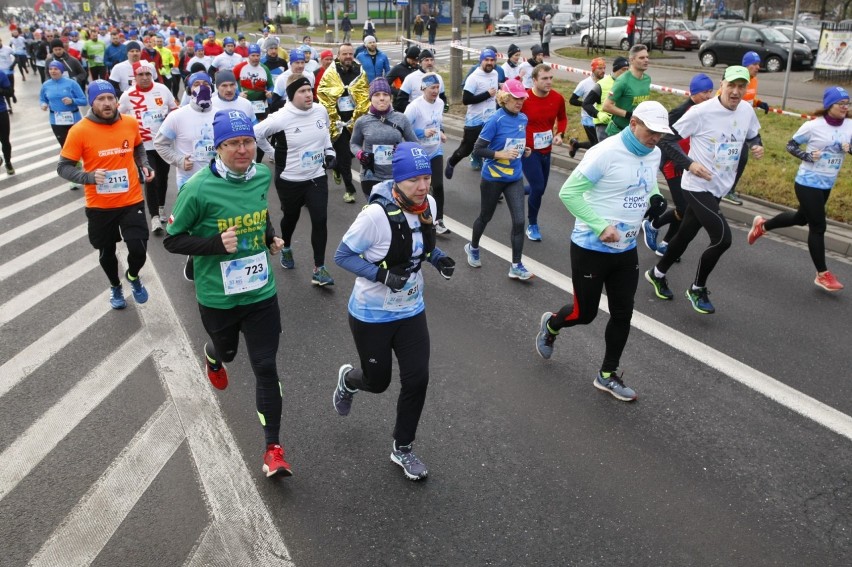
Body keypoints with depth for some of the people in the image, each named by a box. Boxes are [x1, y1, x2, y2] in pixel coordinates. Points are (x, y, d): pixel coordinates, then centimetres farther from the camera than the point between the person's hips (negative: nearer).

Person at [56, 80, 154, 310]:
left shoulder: (131, 123, -4)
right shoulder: (79, 131, -14)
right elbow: (63, 167, -9)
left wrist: (144, 164, 0)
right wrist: (89, 177, -26)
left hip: (131, 200, 1)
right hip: (99, 205, -1)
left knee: (138, 250, -7)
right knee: (106, 252, 16)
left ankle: (133, 276, 29)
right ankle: (115, 286, 46)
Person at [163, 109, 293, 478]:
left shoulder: (262, 175, -5)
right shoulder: (198, 188, -20)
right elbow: (172, 240, -13)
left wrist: (270, 238, 3)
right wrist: (216, 244, -27)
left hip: (260, 292, 2)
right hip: (217, 296, -2)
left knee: (266, 367, 0)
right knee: (227, 350, 25)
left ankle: (273, 448, 10)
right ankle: (213, 358, 65)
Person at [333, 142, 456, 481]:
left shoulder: (428, 205, -7)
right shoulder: (377, 214, -28)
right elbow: (342, 256, -19)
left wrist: (438, 258, -8)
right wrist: (382, 275, -31)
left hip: (411, 311, 5)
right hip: (371, 315, -5)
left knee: (417, 380, 2)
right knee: (378, 382, 11)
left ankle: (403, 449, 26)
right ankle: (348, 380, 51)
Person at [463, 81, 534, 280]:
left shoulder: (523, 119, 1)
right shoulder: (496, 120, -18)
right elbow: (478, 149, -17)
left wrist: (524, 151, -1)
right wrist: (500, 154, -26)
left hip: (515, 178, 5)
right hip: (493, 178, -4)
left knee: (519, 220, -4)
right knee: (485, 217, 15)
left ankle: (516, 266, 4)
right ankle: (473, 247, 43)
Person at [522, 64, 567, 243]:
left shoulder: (558, 98, -5)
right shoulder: (523, 98, -19)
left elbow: (562, 118, 13)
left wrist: (559, 134, -4)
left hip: (546, 151, 6)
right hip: (528, 150, -5)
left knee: (540, 189, 13)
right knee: (538, 187, -13)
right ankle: (532, 225, 9)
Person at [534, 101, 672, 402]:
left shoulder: (654, 154, 1)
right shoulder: (605, 153, -23)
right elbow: (568, 192, -21)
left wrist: (655, 197, -3)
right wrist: (600, 227, -27)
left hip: (626, 250, 7)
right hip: (591, 249, -6)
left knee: (623, 314, 10)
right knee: (584, 313, 6)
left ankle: (607, 375, 29)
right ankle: (551, 325, 42)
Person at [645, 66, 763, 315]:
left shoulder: (747, 110, 2)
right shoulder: (701, 112, -18)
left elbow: (752, 135, 20)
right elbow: (667, 140, -14)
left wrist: (757, 146, -3)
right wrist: (689, 164, -24)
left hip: (719, 188, 7)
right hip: (698, 187, -7)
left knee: (685, 235, 18)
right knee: (722, 238, -14)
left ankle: (657, 274, 41)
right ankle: (697, 289, 9)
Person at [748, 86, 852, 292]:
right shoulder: (813, 126, -16)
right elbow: (791, 145, -7)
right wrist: (808, 156, -23)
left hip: (826, 185, 6)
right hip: (808, 183, -6)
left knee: (801, 218, 23)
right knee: (818, 227, -1)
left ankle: (762, 225, 46)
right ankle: (822, 274, 11)